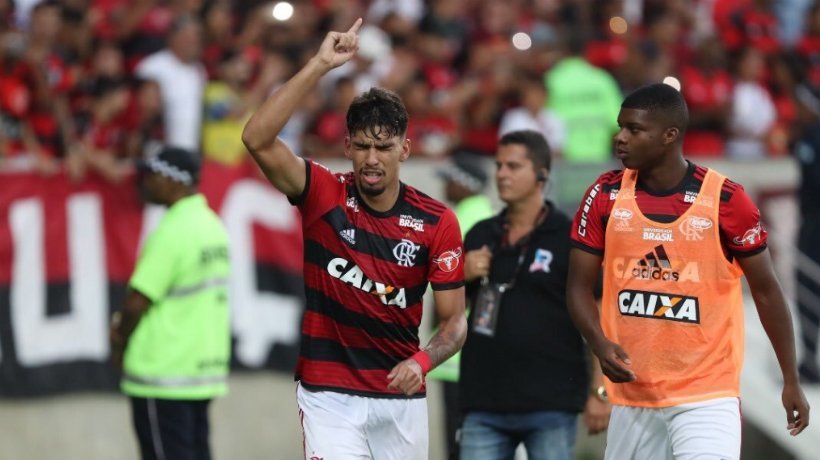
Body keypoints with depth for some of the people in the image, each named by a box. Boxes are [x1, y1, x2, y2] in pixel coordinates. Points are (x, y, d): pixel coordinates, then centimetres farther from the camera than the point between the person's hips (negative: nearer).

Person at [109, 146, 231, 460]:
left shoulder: (173, 231, -17)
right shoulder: (213, 225, 11)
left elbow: (137, 301, -17)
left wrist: (120, 345, 1)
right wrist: (126, 323, 8)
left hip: (163, 375, -9)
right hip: (205, 371, 9)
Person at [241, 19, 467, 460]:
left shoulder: (437, 221, -2)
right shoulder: (323, 196, -6)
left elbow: (454, 320, 0)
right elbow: (257, 139, -21)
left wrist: (423, 361, -22)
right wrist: (319, 65, -25)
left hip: (403, 398, 3)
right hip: (329, 394, -3)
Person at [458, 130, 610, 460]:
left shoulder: (569, 238, -2)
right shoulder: (481, 235, 12)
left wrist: (599, 392, -10)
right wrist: (462, 276, -2)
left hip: (551, 406, -4)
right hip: (484, 403, 4)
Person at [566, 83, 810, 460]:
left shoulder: (726, 201, -8)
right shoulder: (606, 196, 0)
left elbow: (766, 291, 0)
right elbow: (579, 286, 4)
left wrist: (791, 381, 2)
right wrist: (601, 345, -16)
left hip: (707, 396, -4)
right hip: (631, 394, 4)